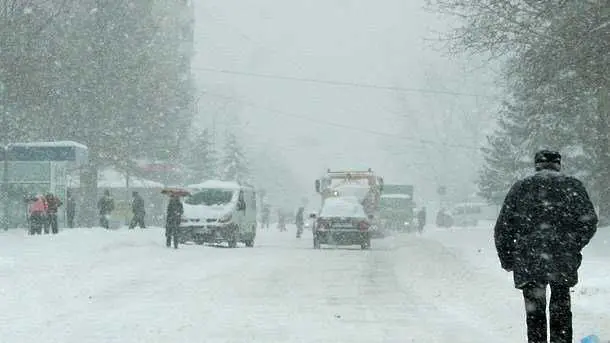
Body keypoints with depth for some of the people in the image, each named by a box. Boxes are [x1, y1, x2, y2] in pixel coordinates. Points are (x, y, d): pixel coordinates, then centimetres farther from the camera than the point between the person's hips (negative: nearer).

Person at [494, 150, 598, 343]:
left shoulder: (520, 188, 8)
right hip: (562, 262, 0)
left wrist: (507, 260, 15)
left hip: (527, 263, 0)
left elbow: (502, 229, 6)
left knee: (534, 312, 8)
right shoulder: (572, 186, 5)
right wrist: (574, 247, 9)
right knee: (561, 309, 12)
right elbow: (589, 221, -4)